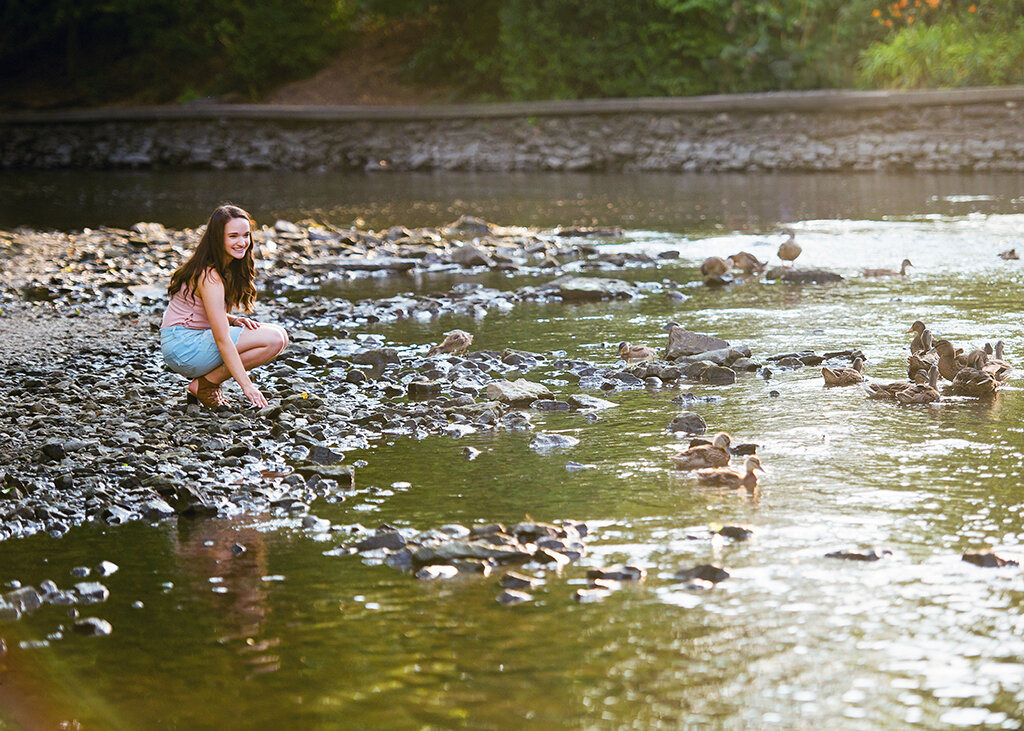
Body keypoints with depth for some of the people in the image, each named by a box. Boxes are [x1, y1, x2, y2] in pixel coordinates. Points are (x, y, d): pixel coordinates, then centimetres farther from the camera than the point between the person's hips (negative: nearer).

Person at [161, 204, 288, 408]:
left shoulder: (225, 267, 9)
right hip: (183, 347, -10)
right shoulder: (210, 276, -21)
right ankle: (205, 384, -8)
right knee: (274, 340, -20)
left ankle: (206, 380, 5)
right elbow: (222, 340, -24)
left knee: (279, 335, 2)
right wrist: (247, 386, -27)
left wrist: (233, 320, -2)